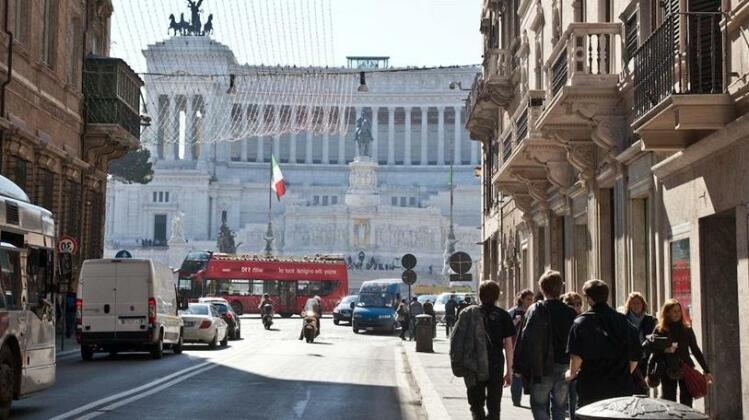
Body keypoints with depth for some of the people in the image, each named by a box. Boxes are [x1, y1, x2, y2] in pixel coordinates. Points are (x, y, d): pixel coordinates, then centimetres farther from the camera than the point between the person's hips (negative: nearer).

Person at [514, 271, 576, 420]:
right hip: (564, 367, 3)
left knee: (539, 405, 8)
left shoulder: (535, 310, -10)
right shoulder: (571, 313, 0)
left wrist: (520, 366, -8)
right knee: (560, 407, 14)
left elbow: (525, 339, -14)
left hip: (542, 368, -3)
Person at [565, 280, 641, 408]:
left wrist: (572, 373, 0)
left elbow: (577, 355, -17)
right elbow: (635, 357, 7)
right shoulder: (623, 320, 6)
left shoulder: (582, 322, -7)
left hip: (591, 388, -4)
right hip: (621, 387, 4)